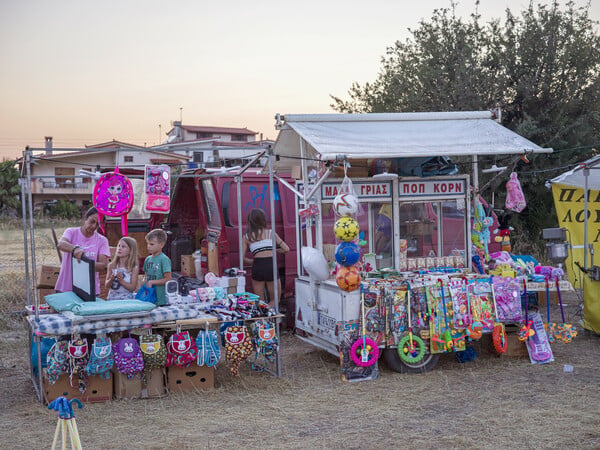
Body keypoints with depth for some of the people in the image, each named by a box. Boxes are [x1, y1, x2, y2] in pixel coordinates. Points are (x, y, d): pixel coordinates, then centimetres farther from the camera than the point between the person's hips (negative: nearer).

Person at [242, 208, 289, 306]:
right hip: (271, 266, -1)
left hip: (257, 268, 2)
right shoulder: (271, 233, 8)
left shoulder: (246, 237, 10)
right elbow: (286, 249, 10)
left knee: (260, 302, 17)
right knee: (274, 300, 13)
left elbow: (242, 258, 5)